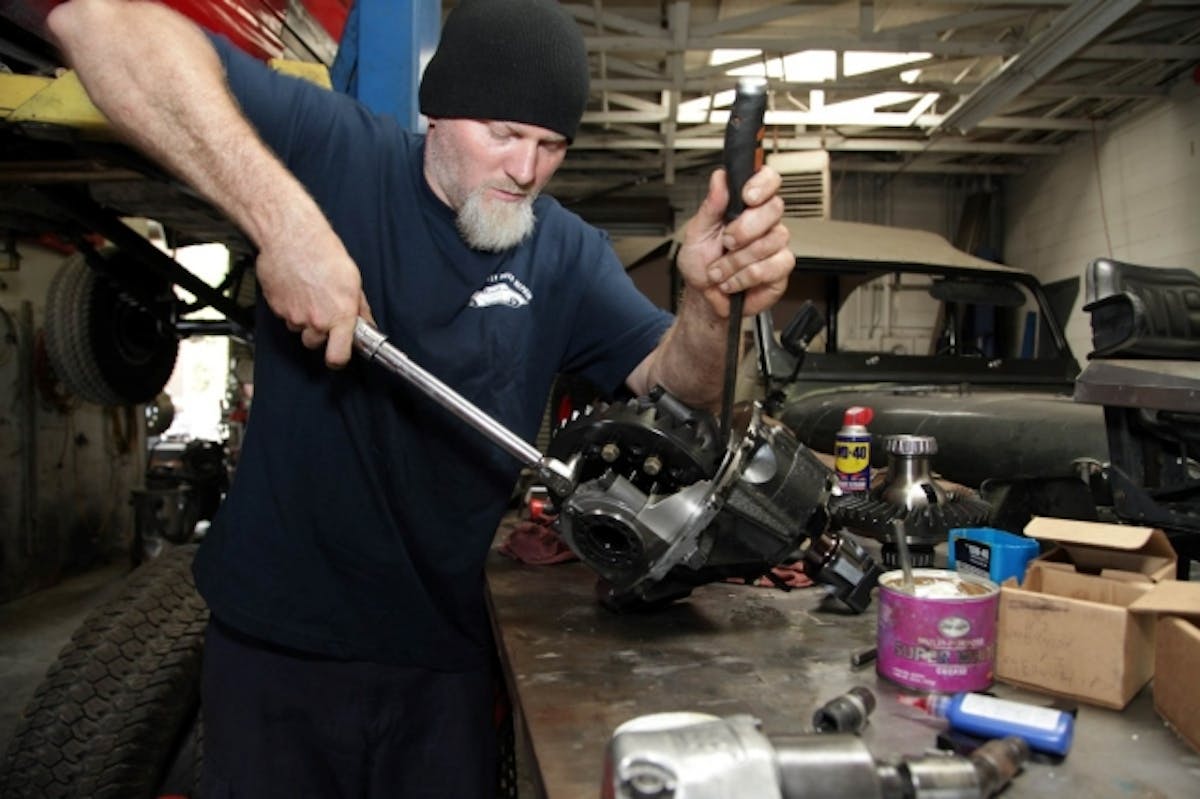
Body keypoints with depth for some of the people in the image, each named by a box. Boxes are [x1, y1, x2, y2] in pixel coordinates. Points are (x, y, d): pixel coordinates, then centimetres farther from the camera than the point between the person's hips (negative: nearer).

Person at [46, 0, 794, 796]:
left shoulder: (568, 254, 0)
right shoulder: (337, 150, -12)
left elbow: (673, 381, -7)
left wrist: (711, 306, -31)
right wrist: (282, 212, -33)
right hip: (279, 638, -2)